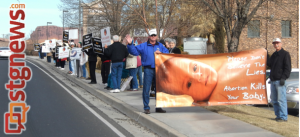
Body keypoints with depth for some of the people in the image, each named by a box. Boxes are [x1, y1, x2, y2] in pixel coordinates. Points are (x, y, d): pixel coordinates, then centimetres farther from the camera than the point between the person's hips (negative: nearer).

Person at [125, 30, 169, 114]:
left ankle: (159, 107, 19)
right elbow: (134, 51, -2)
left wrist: (161, 53, -10)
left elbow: (167, 53, 8)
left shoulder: (160, 46, 14)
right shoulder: (143, 46, 6)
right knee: (146, 89, -4)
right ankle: (146, 108, 4)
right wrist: (130, 44, -17)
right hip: (148, 69, -3)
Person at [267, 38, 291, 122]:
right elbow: (270, 64, 21)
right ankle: (278, 115, 17)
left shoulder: (285, 54, -3)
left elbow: (288, 68, -9)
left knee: (281, 99, -10)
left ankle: (283, 117, -7)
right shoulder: (274, 55, 20)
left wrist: (283, 78, -18)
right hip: (273, 80, 8)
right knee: (274, 100, 10)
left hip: (280, 80, -8)